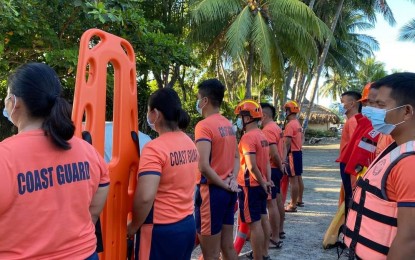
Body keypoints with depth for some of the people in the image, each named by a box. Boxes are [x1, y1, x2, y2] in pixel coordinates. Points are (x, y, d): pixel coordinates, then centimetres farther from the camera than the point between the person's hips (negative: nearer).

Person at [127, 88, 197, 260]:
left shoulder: (155, 148, -19)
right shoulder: (190, 144, 5)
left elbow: (145, 197, -26)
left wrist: (134, 226, -11)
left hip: (161, 230, -7)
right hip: (188, 225, 8)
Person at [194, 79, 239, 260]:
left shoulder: (204, 125, -16)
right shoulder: (228, 124, 9)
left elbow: (203, 166, -24)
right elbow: (236, 156, 17)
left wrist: (223, 184, -12)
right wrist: (233, 180, 3)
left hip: (212, 192, -8)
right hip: (228, 191, 8)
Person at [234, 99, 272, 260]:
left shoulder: (248, 137, -19)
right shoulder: (262, 135, 9)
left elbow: (251, 166, -23)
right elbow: (267, 162, 10)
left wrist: (263, 183, -12)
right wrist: (267, 181, 10)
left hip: (250, 185, -9)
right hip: (261, 184, 9)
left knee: (254, 224, -2)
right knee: (263, 218, 18)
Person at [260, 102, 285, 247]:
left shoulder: (267, 130, -19)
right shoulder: (276, 127, 12)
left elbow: (274, 153, -24)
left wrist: (280, 166, -9)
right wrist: (280, 166, 12)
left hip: (269, 169, -11)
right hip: (276, 169, 11)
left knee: (271, 203, -6)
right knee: (277, 200, 19)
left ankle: (275, 239, -2)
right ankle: (280, 230, 32)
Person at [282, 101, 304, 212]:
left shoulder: (290, 125, -18)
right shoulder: (298, 123, 13)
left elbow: (287, 143, -24)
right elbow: (302, 137, 22)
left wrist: (283, 157, -25)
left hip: (292, 153, -10)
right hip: (299, 152, 10)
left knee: (293, 179, -7)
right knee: (299, 178, 18)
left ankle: (293, 205, -4)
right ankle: (299, 200, 30)